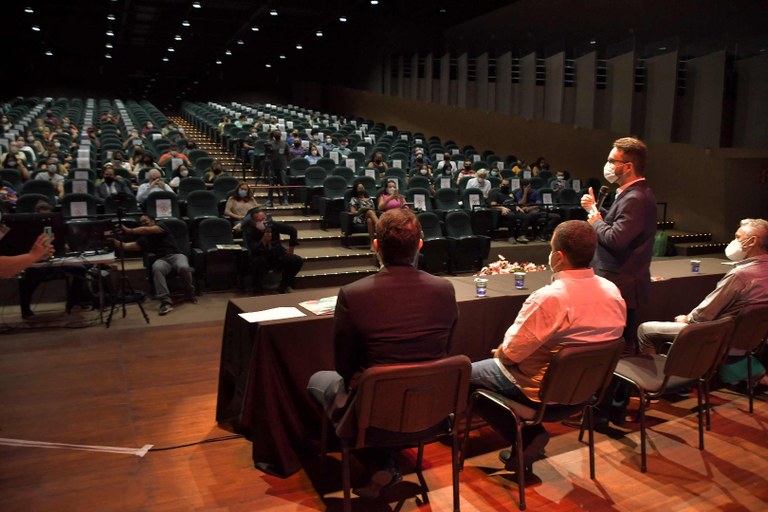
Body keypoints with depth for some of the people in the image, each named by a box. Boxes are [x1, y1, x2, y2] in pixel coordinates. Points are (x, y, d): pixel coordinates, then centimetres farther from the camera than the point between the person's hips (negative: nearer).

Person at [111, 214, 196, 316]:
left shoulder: (162, 227, 8)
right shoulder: (144, 239, 23)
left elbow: (147, 230, -10)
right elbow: (130, 246, 12)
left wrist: (129, 230, -14)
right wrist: (118, 243, -6)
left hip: (176, 255, -3)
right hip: (162, 259, 3)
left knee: (184, 268, -39)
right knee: (156, 268, -36)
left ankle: (190, 293, -10)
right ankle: (166, 301, -43)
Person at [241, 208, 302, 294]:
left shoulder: (272, 225, -8)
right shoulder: (248, 232, -14)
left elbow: (292, 230, 3)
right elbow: (253, 250, -27)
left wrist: (291, 249, 2)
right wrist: (264, 241, -41)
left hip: (278, 256, 3)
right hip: (262, 258, -3)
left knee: (298, 261, -17)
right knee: (258, 261, -38)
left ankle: (284, 286, 1)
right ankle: (258, 287, -12)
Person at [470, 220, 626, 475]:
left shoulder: (548, 299, -31)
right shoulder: (613, 292, -7)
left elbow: (510, 353, -24)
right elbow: (584, 338, 6)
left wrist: (499, 352, 0)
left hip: (541, 390, -8)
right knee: (496, 363, 27)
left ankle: (527, 437, 8)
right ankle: (527, 441, 18)